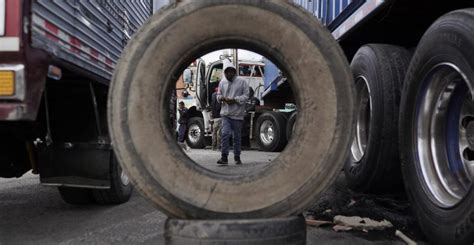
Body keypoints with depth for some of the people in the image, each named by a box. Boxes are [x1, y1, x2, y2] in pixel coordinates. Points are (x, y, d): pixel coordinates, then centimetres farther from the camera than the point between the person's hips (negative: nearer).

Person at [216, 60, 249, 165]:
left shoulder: (242, 82, 0)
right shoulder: (222, 83, 10)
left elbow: (246, 96, -3)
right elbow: (218, 95, 18)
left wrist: (234, 100, -16)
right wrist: (223, 98, -6)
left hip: (237, 114, -1)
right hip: (225, 114, 1)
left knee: (237, 137, 8)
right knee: (225, 134, -13)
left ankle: (237, 157, 21)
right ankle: (224, 157, -11)